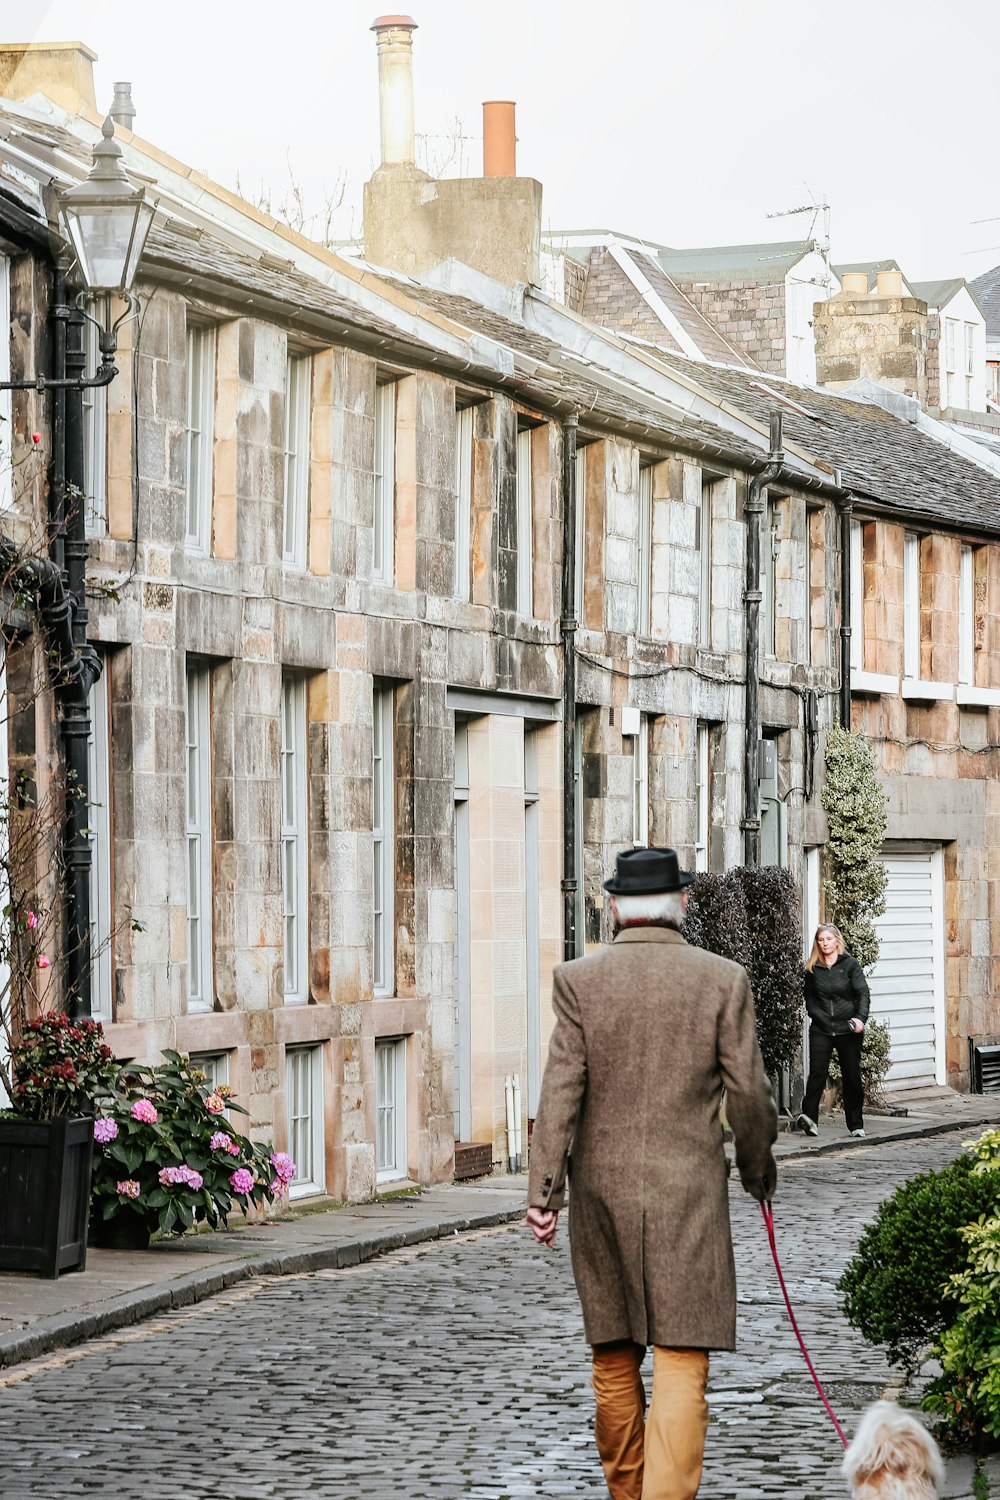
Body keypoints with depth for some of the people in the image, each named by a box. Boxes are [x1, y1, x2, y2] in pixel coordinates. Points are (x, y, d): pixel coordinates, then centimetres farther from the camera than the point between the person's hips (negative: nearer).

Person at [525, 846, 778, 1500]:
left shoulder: (578, 980, -2)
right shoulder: (723, 980, -4)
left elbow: (561, 1089, -7)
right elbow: (749, 1095, -1)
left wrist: (544, 1190, -8)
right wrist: (759, 1166, 16)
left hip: (603, 1189, 2)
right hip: (688, 1192, -2)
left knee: (615, 1360, 16)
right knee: (682, 1363, -4)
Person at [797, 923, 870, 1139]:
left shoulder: (850, 965, 0)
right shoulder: (813, 969, 7)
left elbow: (862, 993, -7)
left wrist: (860, 1018, -22)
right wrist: (815, 1014, -1)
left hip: (847, 1029, -1)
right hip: (821, 1029, 1)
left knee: (852, 1076, 5)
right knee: (817, 1073, -14)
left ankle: (856, 1125, 14)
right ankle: (809, 1117, -23)